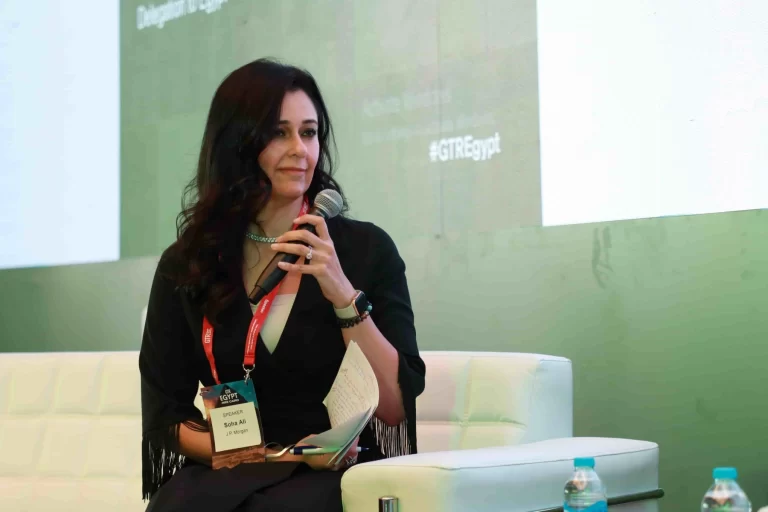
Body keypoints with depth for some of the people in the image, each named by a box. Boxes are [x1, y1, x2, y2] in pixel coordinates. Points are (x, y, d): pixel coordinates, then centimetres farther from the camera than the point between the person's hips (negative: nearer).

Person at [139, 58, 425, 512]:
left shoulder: (366, 248, 2)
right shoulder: (185, 265, 5)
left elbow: (397, 407, -2)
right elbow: (165, 416, 5)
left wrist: (344, 295, -15)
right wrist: (276, 457, -10)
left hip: (337, 475, -1)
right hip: (224, 473, 2)